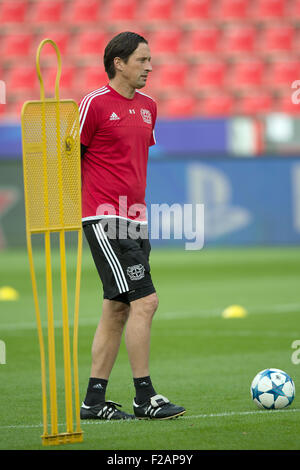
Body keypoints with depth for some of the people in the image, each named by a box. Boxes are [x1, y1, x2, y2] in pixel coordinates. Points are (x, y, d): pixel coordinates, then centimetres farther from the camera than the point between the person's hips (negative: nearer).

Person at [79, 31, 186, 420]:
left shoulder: (148, 106, 14)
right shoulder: (94, 104, -8)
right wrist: (75, 205, -3)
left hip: (134, 220, 8)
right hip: (105, 219, -8)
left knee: (117, 309, 8)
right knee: (144, 301, -12)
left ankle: (94, 399, 14)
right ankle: (144, 397, -6)